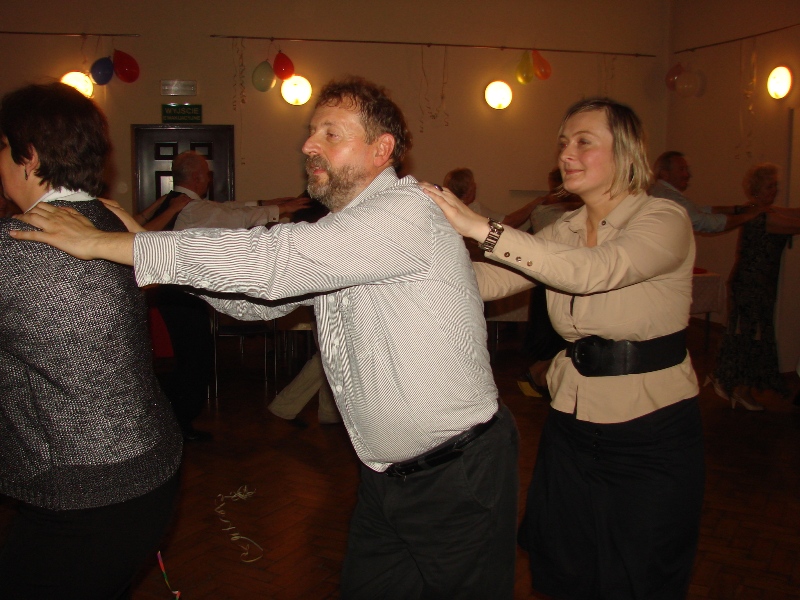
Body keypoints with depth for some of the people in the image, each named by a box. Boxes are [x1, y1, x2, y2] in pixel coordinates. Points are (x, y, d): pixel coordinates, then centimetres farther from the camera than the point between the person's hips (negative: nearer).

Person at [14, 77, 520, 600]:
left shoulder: (407, 212, -22)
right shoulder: (336, 232, 8)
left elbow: (275, 260, -31)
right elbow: (258, 298, 11)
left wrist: (104, 243, -26)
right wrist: (147, 250, -2)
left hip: (460, 478, -7)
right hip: (385, 474, 8)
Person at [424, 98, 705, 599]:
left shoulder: (665, 220, -14)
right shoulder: (564, 230, 5)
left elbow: (593, 272, -32)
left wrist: (482, 228, -36)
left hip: (651, 431, -5)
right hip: (572, 422, 6)